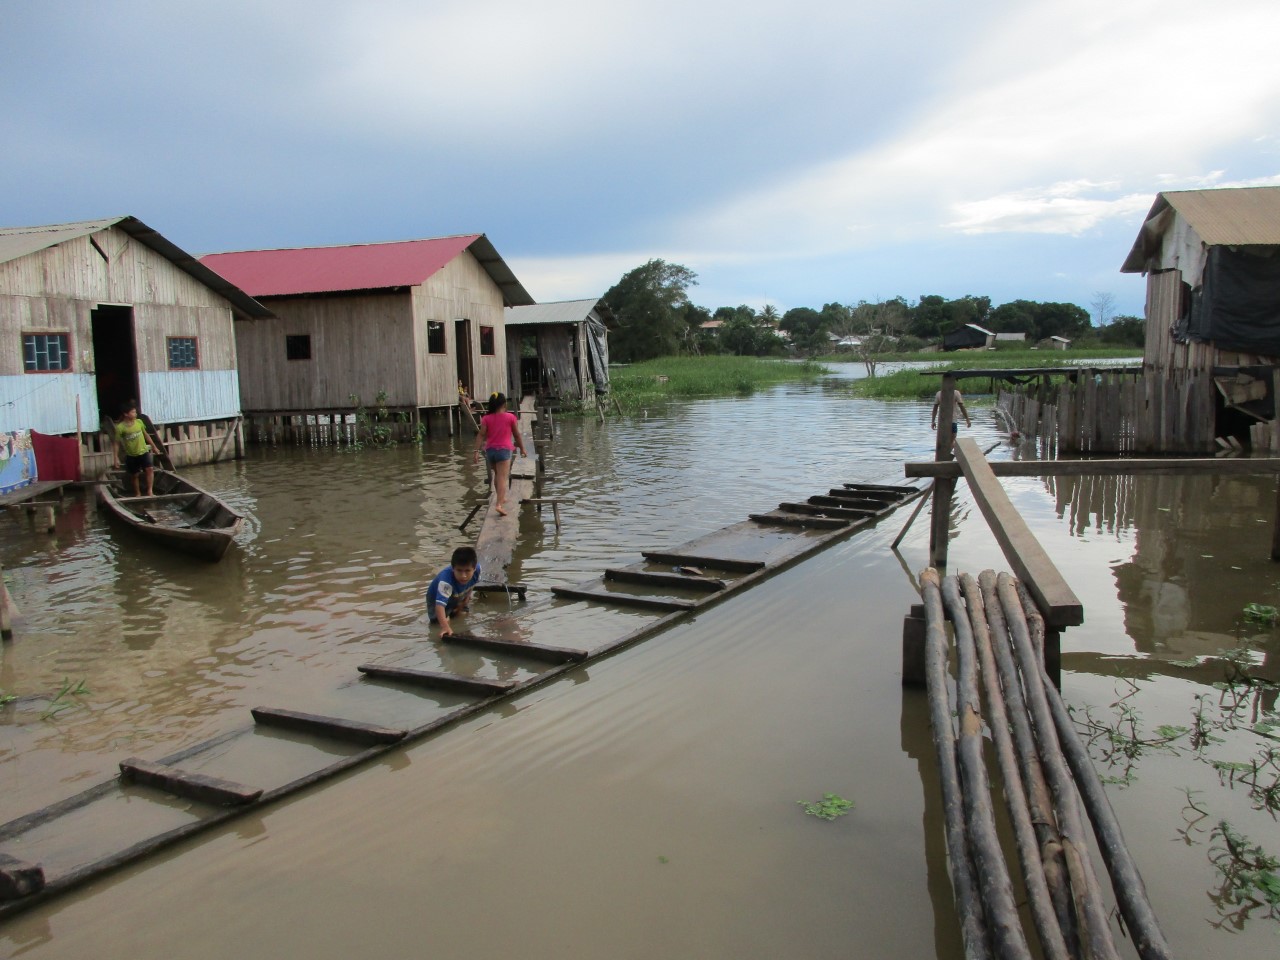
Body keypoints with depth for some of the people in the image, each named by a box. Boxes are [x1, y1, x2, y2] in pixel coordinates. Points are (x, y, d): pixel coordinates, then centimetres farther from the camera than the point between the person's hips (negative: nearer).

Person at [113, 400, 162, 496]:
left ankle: (150, 491, -13)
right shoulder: (120, 427, -13)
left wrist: (154, 447, 17)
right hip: (131, 455, -2)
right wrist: (116, 458, -11)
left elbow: (146, 435, 12)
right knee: (135, 475, 9)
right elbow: (116, 443, -7)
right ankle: (138, 494, 25)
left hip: (143, 452, 2)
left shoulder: (139, 422, -3)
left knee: (150, 469, -18)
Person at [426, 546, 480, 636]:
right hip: (437, 597, -5)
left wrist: (466, 599, 0)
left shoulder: (477, 568, -32)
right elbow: (440, 604, -57)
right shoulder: (446, 581, -50)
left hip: (457, 597, 5)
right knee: (437, 619, -20)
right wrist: (445, 627, -68)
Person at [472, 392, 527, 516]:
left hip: (490, 450, 4)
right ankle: (499, 504, -21)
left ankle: (501, 498, 37)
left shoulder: (486, 418, 2)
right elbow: (517, 435, 2)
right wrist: (522, 449, 12)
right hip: (504, 450, -4)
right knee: (503, 477, -8)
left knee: (497, 475, 24)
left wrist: (477, 451, -8)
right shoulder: (510, 417, -3)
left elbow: (481, 435, -6)